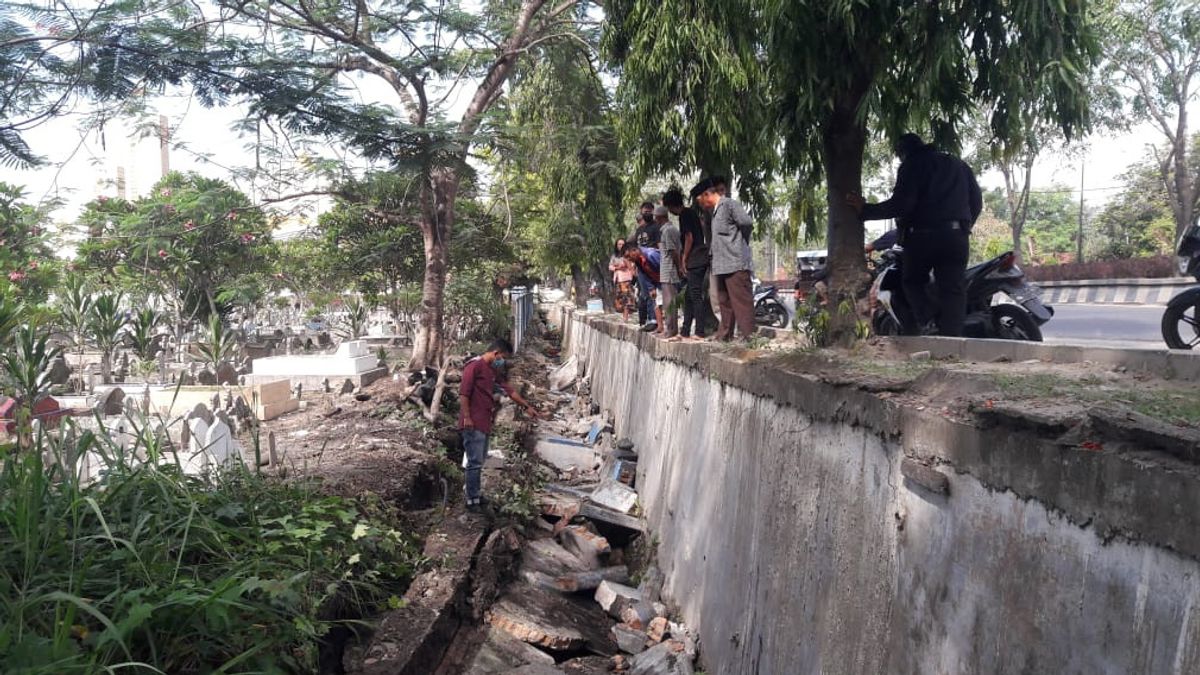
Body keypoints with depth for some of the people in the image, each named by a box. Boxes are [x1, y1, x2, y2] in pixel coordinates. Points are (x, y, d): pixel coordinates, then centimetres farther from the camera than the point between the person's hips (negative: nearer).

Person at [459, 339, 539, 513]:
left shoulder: (492, 370, 17)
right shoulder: (474, 366, -13)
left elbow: (509, 389, 22)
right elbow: (463, 393, -18)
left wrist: (527, 406, 24)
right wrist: (466, 417, -22)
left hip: (484, 423, 9)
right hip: (473, 424, -9)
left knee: (480, 461, 14)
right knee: (475, 462, -6)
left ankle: (476, 494, 24)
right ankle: (472, 500, -1)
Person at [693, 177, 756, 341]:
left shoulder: (730, 204, -6)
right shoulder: (714, 211, 22)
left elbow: (747, 222, -17)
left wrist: (739, 241, -4)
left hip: (736, 264, -10)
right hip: (721, 266, 10)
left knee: (741, 301, -10)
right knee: (725, 302, 13)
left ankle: (747, 336, -11)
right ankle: (725, 335, 19)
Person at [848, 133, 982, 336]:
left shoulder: (912, 165, 4)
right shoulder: (959, 165, 23)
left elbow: (902, 203, -11)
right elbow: (977, 202, 19)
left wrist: (866, 210, -4)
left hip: (923, 235, -4)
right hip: (957, 237, 4)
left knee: (912, 281, 15)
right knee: (953, 291, 1)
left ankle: (927, 321, -9)